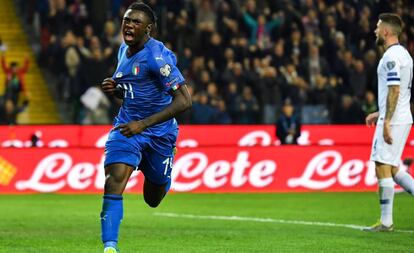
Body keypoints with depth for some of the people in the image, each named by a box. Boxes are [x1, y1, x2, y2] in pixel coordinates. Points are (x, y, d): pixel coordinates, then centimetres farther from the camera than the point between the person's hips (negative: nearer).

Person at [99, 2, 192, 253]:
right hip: (127, 127, 4)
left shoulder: (158, 56, -22)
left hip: (159, 132, -4)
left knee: (153, 200, 14)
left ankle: (162, 179, 51)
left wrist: (143, 124, -34)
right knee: (114, 182, -22)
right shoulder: (124, 51, 3)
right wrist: (115, 88, -5)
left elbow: (184, 100, -29)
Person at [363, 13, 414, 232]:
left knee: (383, 168, -5)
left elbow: (394, 91, -21)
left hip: (393, 121, -10)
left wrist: (386, 122, -23)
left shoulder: (391, 56, -14)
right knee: (392, 168, 14)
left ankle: (386, 222, -3)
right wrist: (380, 114, 25)